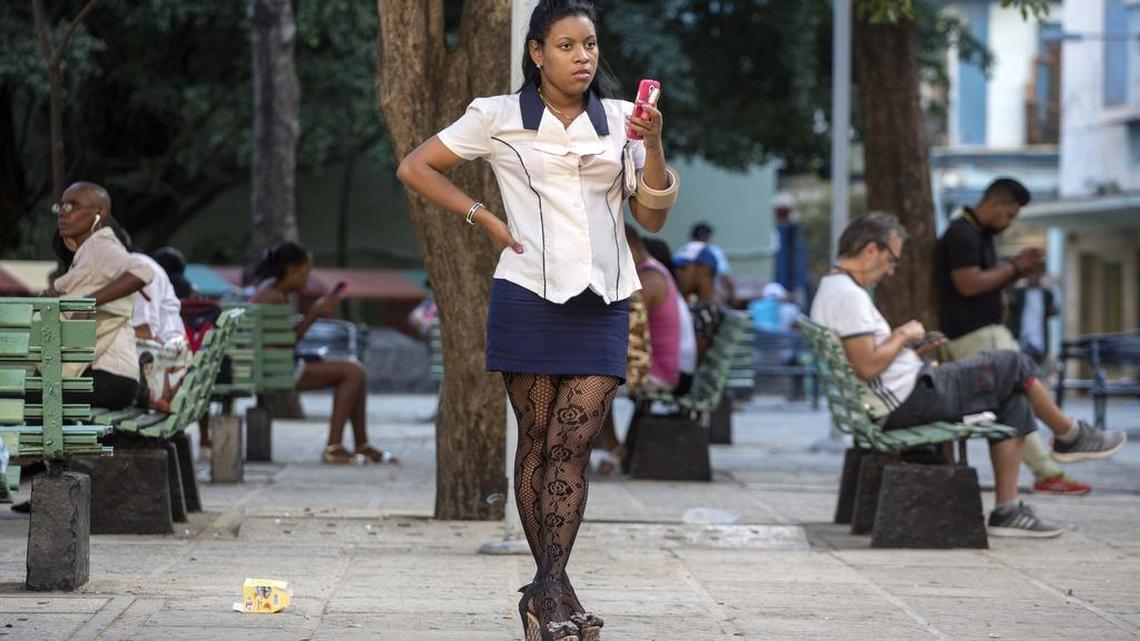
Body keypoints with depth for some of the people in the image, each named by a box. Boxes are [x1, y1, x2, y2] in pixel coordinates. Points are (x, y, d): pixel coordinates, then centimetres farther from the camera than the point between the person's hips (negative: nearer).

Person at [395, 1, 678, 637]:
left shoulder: (620, 120, 10)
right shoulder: (500, 117, 3)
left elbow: (653, 217, 8)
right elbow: (416, 167, 8)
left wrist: (653, 145, -6)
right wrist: (485, 217, 1)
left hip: (603, 302, 2)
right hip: (530, 295, -2)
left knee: (574, 444, -6)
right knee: (538, 441, 1)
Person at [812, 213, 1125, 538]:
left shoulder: (832, 290, 16)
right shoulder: (848, 295, -19)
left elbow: (858, 362, 22)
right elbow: (867, 367, -27)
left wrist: (913, 352, 15)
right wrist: (902, 336, -11)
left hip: (894, 409, 11)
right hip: (909, 400, -11)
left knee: (1013, 402, 12)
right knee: (1013, 364, 0)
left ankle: (1007, 510, 7)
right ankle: (1070, 435, 24)